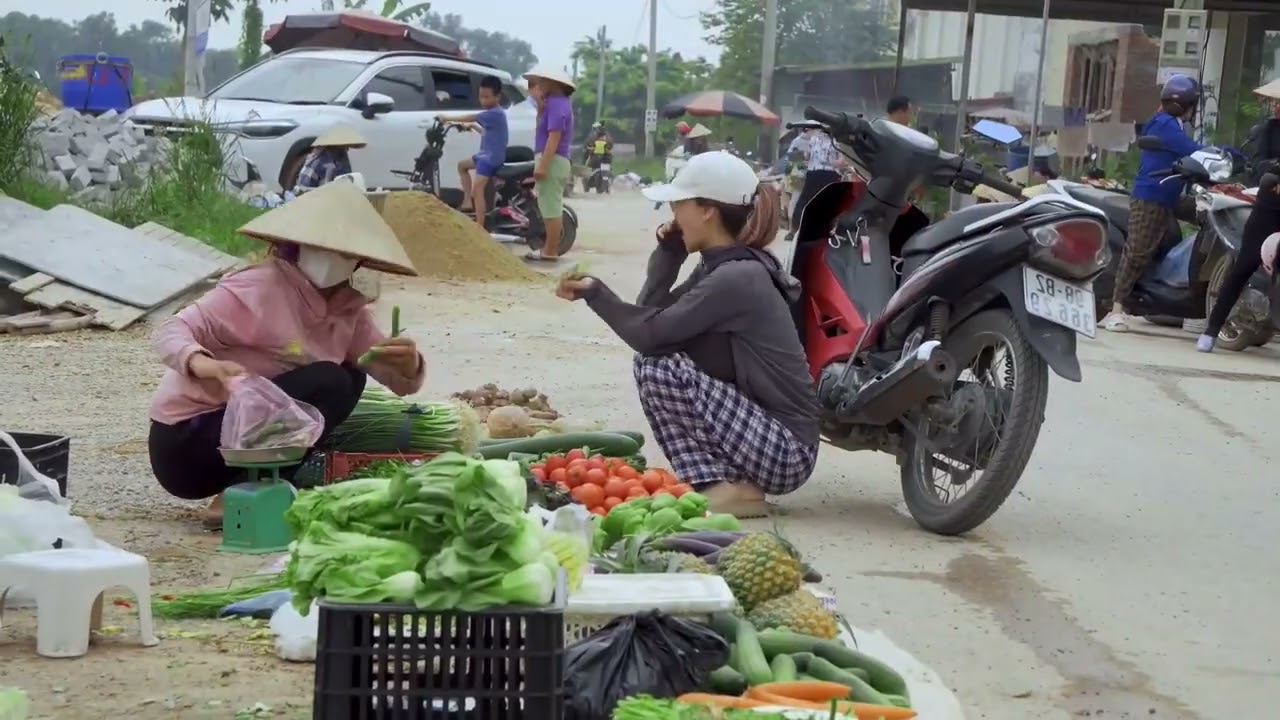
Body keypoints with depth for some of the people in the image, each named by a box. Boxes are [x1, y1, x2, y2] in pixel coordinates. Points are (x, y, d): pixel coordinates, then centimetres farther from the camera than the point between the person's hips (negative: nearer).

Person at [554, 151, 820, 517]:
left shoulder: (736, 277, -19)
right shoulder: (720, 267, 10)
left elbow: (648, 333, -19)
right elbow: (650, 316, 7)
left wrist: (595, 292, -8)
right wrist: (668, 253, 3)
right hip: (761, 431, 9)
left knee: (660, 365, -16)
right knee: (652, 358, 9)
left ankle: (723, 489, -10)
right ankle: (718, 480, 4)